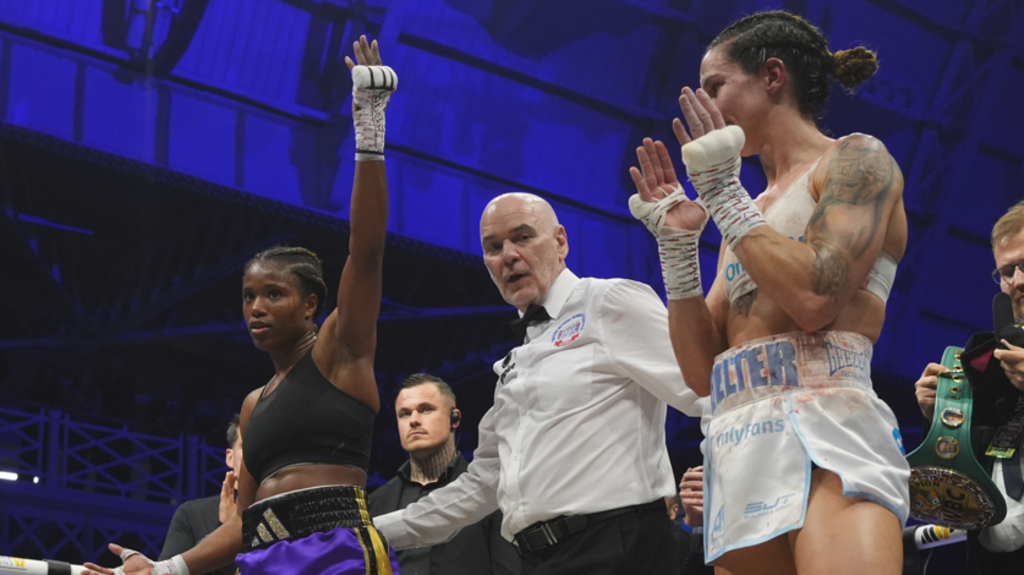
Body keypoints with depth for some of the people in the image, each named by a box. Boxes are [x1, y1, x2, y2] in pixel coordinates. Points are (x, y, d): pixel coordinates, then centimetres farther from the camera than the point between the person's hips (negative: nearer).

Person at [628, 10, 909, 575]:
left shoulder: (856, 159, 4)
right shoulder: (745, 217, 23)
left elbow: (815, 297, -14)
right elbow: (703, 373, 17)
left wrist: (723, 194, -5)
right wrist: (676, 247, 9)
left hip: (828, 443, -7)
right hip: (737, 454, 7)